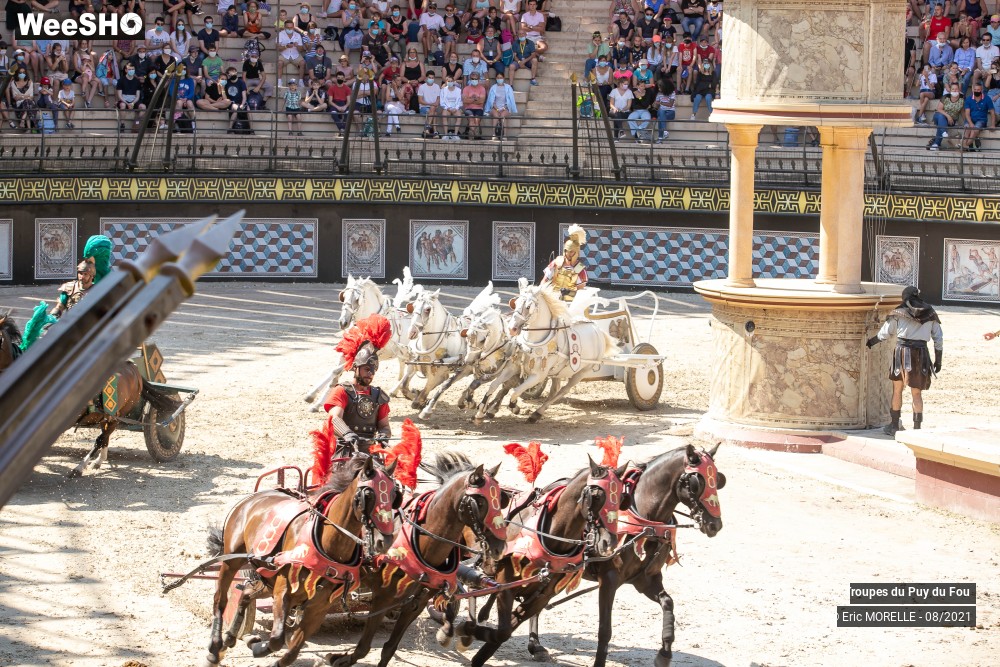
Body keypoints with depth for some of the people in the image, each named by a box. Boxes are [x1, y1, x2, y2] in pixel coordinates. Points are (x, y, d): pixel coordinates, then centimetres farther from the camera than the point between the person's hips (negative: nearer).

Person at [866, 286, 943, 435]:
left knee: (897, 390, 14)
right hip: (921, 355, 1)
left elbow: (883, 333, 7)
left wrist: (870, 342, 24)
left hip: (902, 352, -1)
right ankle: (917, 428, 2)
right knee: (917, 394, 7)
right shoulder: (930, 315, 7)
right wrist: (938, 360, 12)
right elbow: (938, 339, 7)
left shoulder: (899, 314, 1)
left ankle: (894, 426, 19)